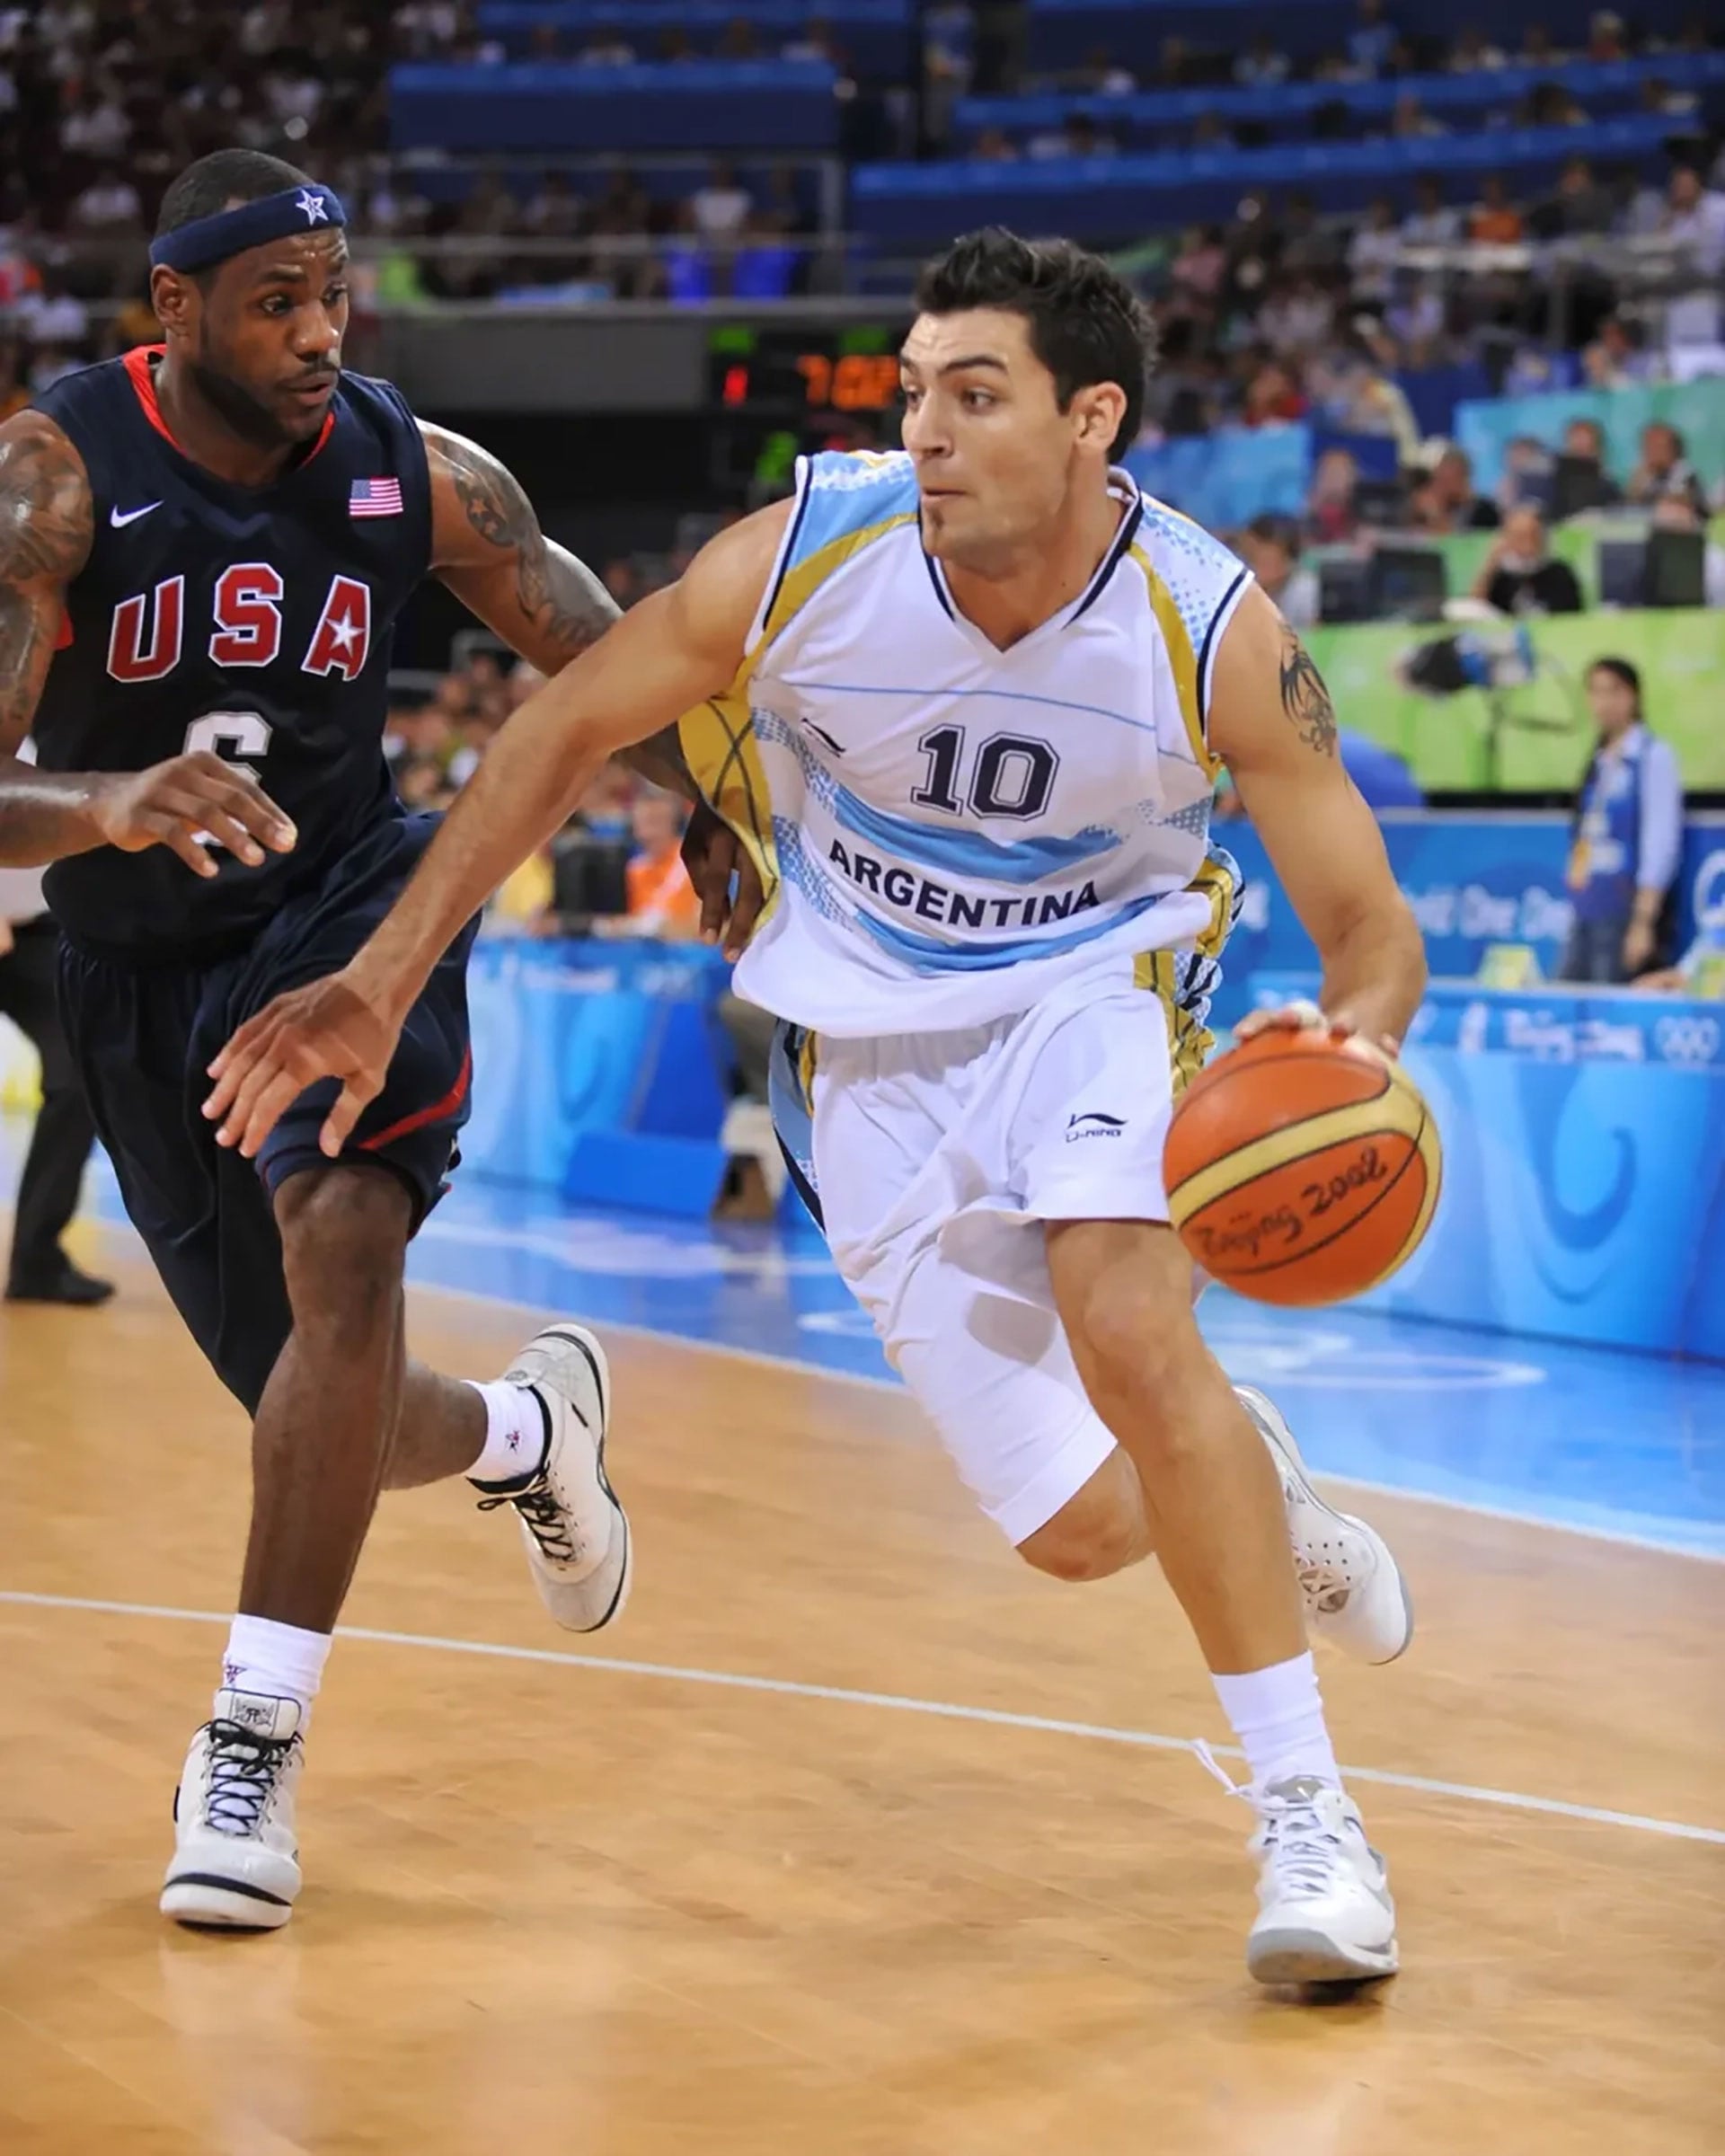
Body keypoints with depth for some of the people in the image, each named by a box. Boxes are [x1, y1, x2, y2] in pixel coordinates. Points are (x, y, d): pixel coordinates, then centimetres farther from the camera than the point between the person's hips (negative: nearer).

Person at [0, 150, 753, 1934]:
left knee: (342, 1240, -30)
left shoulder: (418, 477, -11)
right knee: (322, 1418, 5)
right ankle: (528, 1429, 43)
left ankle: (253, 1743, -21)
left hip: (345, 907, 0)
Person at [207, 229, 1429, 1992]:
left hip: (1093, 987, -1)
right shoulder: (802, 557, -20)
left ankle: (1305, 1813, -19)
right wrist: (382, 978, -9)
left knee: (1126, 1320, -32)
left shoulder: (1212, 630, -21)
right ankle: (1243, 1481, 38)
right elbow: (566, 730, -6)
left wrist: (1356, 1036, -40)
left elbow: (1370, 924, -16)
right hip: (876, 1044, 2)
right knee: (1079, 1530, -1)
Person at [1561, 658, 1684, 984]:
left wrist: (1643, 923, -15)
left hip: (1625, 915, -7)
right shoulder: (1599, 761, 15)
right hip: (1587, 914, 7)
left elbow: (1661, 843, -11)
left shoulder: (1654, 755, -6)